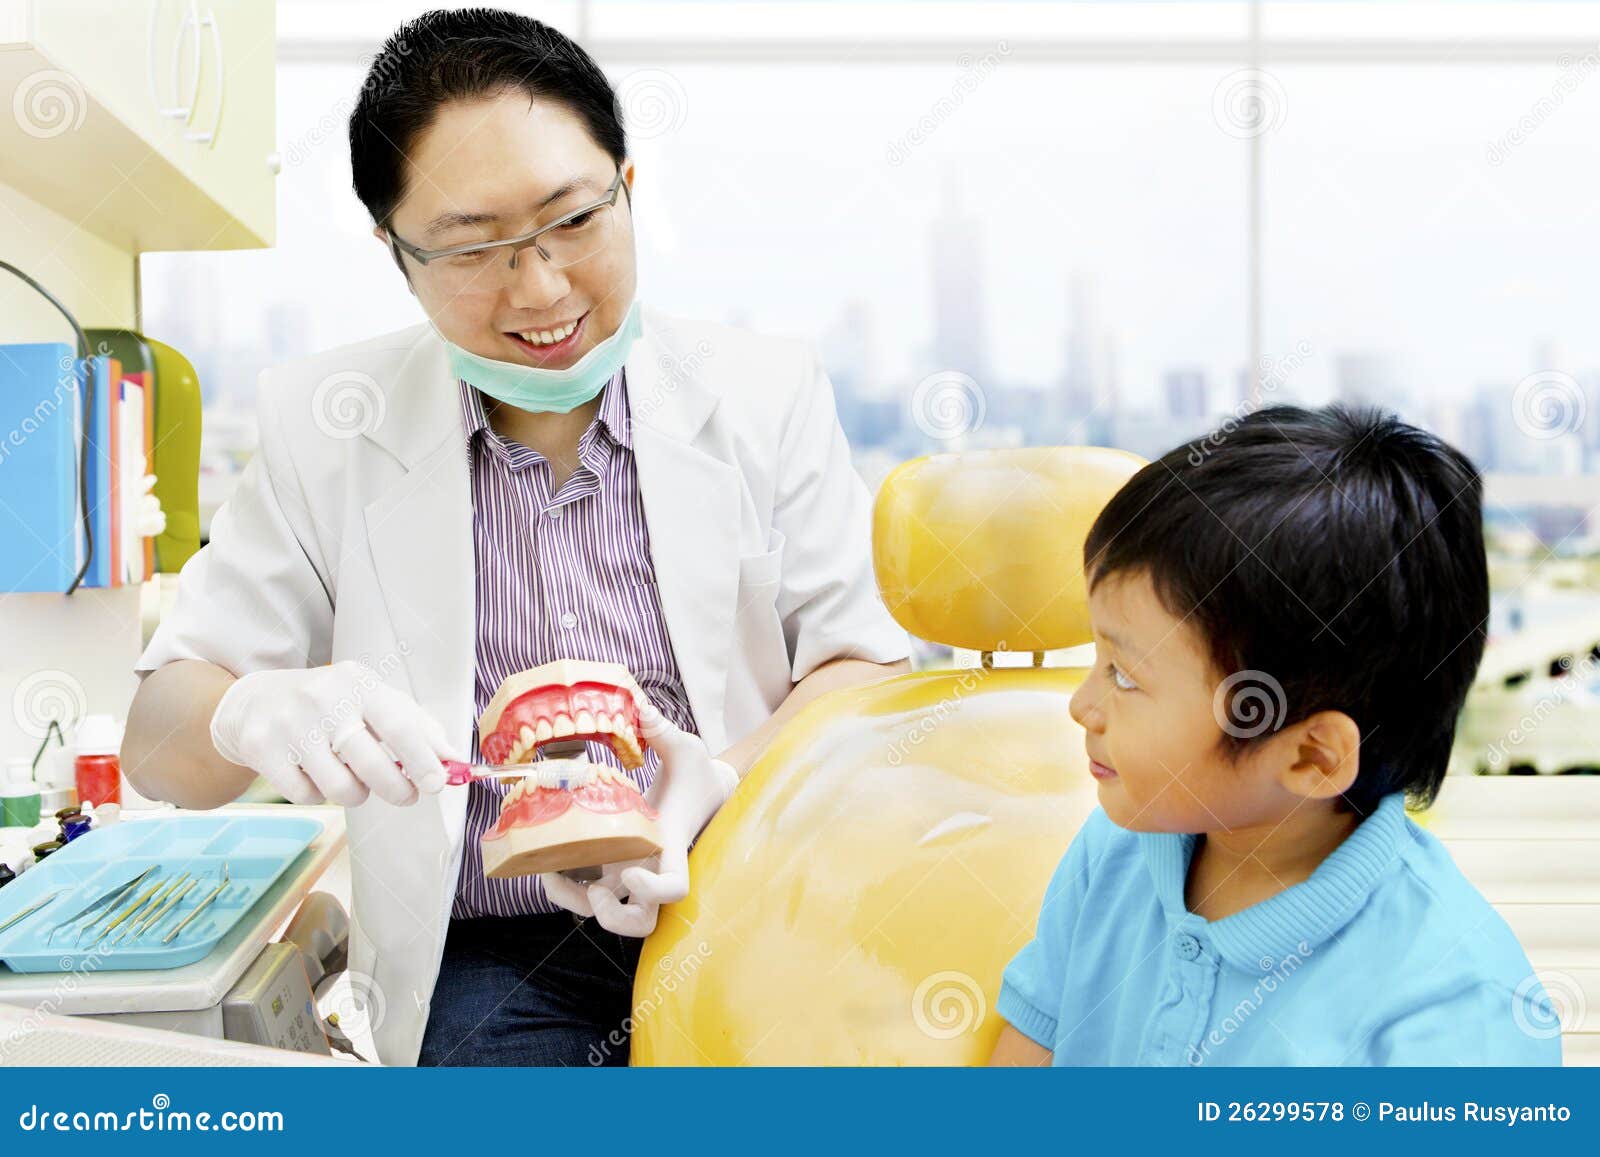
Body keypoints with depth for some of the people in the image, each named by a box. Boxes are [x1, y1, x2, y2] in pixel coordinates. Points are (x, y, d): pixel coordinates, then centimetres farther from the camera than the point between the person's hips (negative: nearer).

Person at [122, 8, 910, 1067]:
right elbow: (158, 745, 2)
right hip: (489, 957, 0)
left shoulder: (765, 393, 3)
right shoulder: (324, 432, 2)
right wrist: (252, 714, -24)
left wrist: (729, 778, -21)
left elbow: (866, 663, 2)